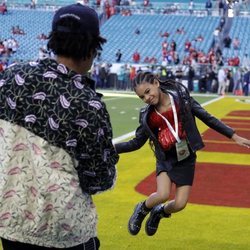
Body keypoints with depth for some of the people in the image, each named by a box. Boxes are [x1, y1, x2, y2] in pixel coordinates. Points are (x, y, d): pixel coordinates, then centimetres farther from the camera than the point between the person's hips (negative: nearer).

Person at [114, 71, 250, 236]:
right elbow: (136, 143, 5)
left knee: (180, 204, -5)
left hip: (186, 158, 0)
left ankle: (160, 212, 31)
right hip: (166, 159, 0)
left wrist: (234, 136, -4)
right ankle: (142, 209, 12)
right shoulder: (148, 115, -5)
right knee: (162, 195, -23)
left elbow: (206, 117, -4)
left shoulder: (180, 97, -9)